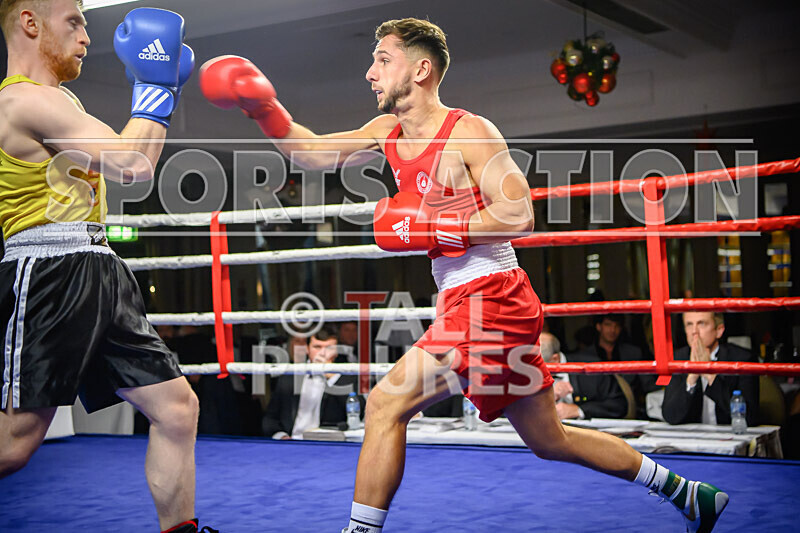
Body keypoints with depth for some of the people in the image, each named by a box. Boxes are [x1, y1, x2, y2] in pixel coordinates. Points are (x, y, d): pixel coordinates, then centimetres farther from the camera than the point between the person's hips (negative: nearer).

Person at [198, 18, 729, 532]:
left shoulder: (468, 132, -11)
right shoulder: (389, 131, 13)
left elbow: (519, 217, -19)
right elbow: (312, 151, 14)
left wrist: (430, 228, -20)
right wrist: (264, 107, 0)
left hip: (490, 299, -9)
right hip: (467, 302, 9)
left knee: (385, 404, -14)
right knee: (550, 440, 17)